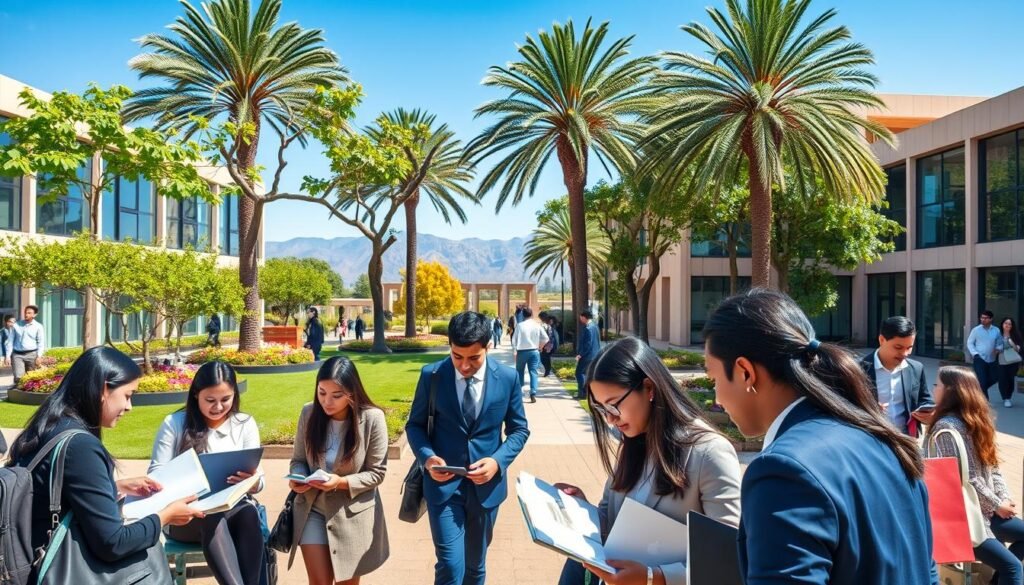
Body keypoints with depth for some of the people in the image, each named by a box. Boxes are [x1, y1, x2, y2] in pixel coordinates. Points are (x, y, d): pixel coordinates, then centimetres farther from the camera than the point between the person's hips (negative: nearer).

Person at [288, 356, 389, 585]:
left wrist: (342, 482, -27)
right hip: (312, 509, 2)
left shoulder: (372, 419, -19)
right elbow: (298, 459, 2)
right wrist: (298, 478, -19)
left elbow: (376, 473, -12)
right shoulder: (309, 413, -9)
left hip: (353, 513, -2)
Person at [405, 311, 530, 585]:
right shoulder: (431, 375, -9)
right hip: (443, 484, -1)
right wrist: (427, 457, -18)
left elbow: (519, 429, 1)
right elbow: (415, 424, 1)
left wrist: (498, 461, -16)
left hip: (486, 484, 2)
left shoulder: (508, 377, -8)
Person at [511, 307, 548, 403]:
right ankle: (533, 393, -11)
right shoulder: (537, 325, 0)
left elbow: (514, 339, -7)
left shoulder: (520, 325, -6)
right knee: (533, 372, 2)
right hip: (534, 351, 1)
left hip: (522, 351, -1)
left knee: (519, 372, 16)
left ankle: (519, 392, 22)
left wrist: (514, 351, -1)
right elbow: (545, 338, 1)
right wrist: (539, 346, 15)